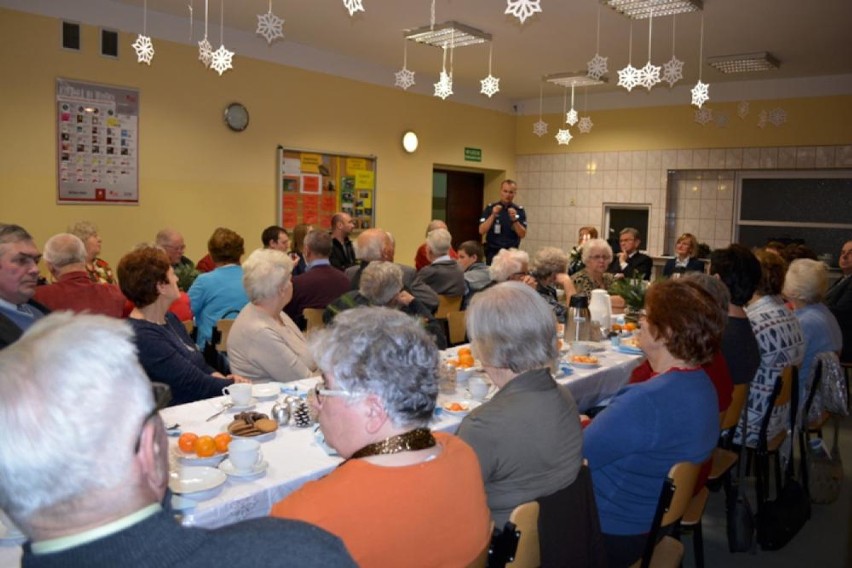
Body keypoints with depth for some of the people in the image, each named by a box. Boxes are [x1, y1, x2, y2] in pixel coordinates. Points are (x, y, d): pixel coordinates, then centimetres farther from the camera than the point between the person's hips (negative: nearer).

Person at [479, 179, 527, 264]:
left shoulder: (520, 210, 4)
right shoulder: (490, 208, 2)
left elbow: (522, 234, -1)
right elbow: (482, 231, -5)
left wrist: (514, 219, -16)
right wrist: (493, 215, -17)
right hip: (493, 253, 0)